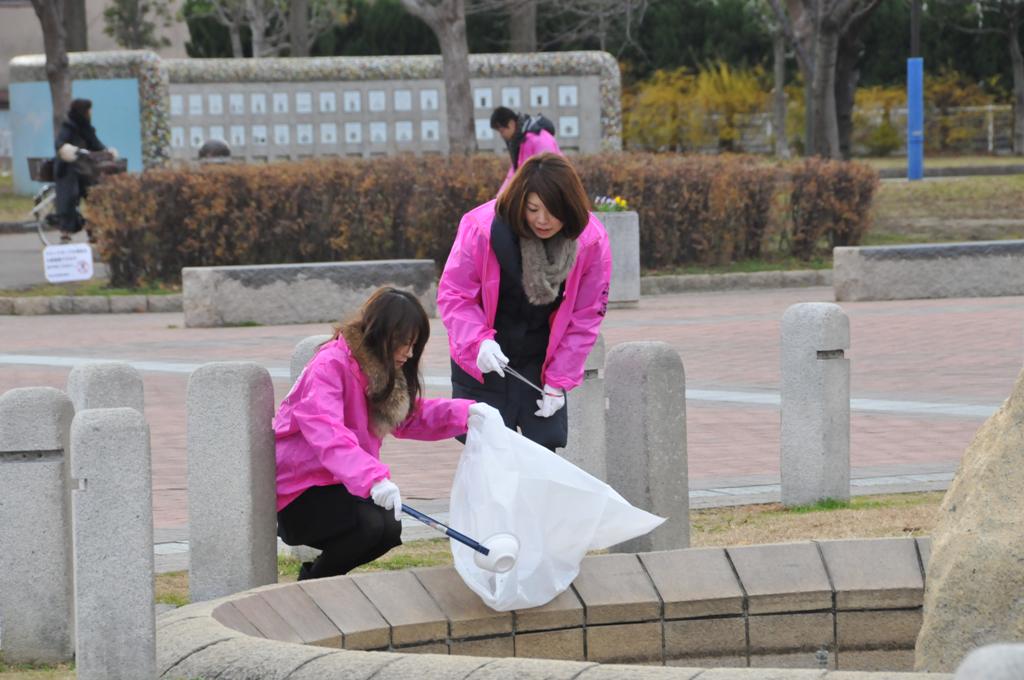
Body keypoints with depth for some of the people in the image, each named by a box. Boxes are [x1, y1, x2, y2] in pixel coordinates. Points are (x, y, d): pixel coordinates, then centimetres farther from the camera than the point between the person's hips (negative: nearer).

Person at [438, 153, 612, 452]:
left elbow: (585, 317, -6)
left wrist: (558, 382, -8)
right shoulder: (481, 228, -23)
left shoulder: (590, 241, -16)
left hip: (542, 362, 2)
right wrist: (478, 342, -31)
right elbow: (453, 295, -14)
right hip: (481, 361, -2)